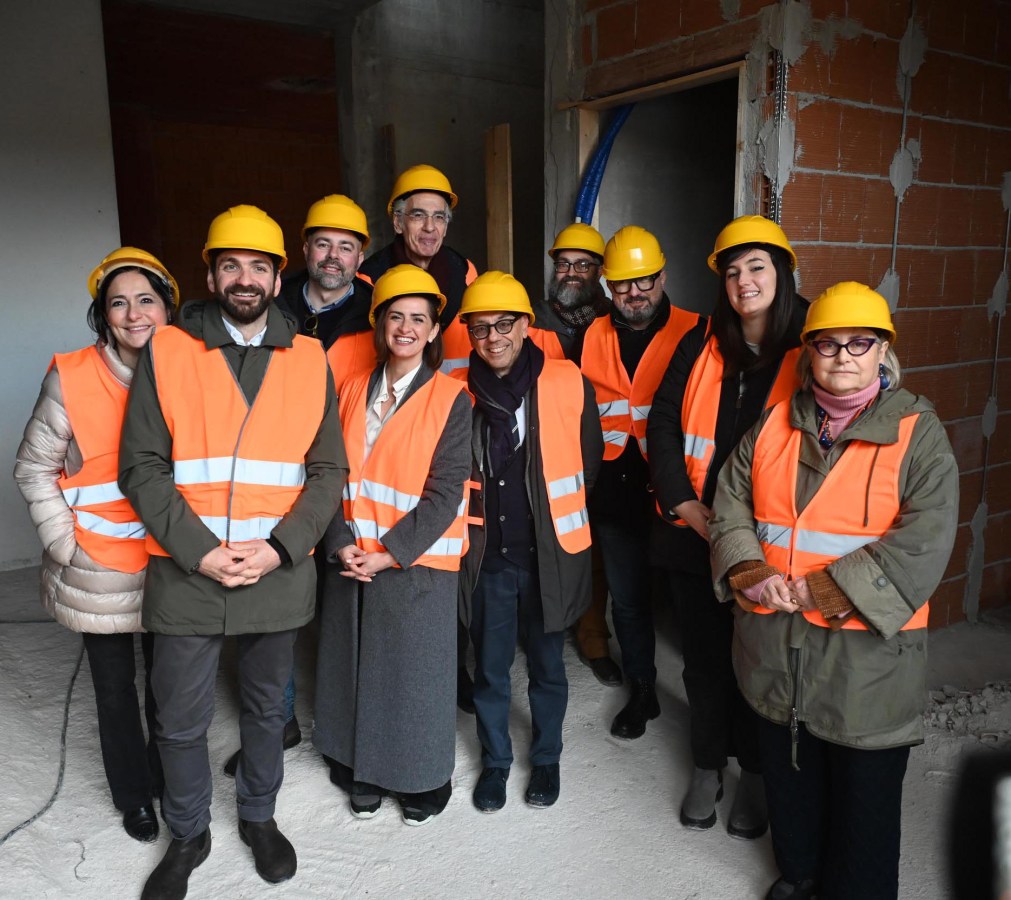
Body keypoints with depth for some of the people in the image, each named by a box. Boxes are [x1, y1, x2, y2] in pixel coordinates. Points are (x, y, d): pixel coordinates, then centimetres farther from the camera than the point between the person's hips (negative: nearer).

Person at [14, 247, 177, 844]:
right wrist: (67, 545, -9)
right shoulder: (71, 378, -12)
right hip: (98, 571, -2)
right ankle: (133, 794, 37)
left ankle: (169, 780, 41)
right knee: (115, 685, 14)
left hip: (171, 565, 2)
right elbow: (34, 470, -4)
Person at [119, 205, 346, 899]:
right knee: (182, 721, 12)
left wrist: (278, 548, -11)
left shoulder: (309, 360, 3)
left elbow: (329, 470, 1)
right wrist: (200, 551, -14)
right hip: (186, 574, -1)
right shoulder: (166, 352, -1)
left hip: (279, 574, 1)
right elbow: (142, 465, -5)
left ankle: (259, 816, 43)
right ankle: (189, 835, 38)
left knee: (268, 707, 18)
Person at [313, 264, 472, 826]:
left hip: (417, 564, -4)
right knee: (357, 667, 14)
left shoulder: (451, 400, -7)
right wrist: (342, 543, -10)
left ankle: (423, 784, 30)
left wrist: (390, 552, -16)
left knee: (417, 672, 7)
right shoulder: (355, 391, 7)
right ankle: (363, 777, 35)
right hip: (352, 560, 4)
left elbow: (445, 492, -12)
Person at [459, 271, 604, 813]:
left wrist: (555, 513, 9)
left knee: (547, 667, 16)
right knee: (489, 669, 15)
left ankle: (547, 759, 39)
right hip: (486, 556, 1)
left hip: (549, 554, -1)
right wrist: (475, 515, 8)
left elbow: (589, 459, 4)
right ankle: (495, 762, 37)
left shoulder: (569, 384, -9)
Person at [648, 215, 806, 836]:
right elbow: (664, 421, 3)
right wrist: (682, 502, -8)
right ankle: (708, 767, 35)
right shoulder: (701, 343, 3)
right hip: (695, 532, 3)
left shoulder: (807, 351, -6)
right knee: (705, 655, 15)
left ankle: (756, 775, 34)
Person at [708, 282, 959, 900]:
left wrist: (823, 591, -21)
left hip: (867, 647, -4)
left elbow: (924, 542, -18)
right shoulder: (776, 423, 5)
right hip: (775, 641, 4)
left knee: (864, 791, 11)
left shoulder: (917, 431, -8)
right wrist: (751, 574, -12)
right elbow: (730, 503, 5)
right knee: (789, 773, 22)